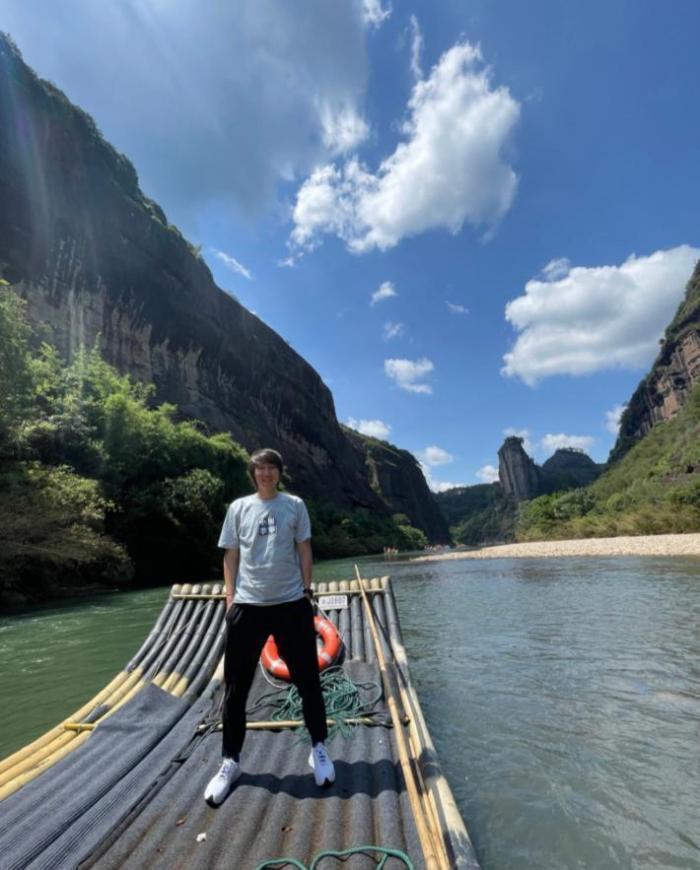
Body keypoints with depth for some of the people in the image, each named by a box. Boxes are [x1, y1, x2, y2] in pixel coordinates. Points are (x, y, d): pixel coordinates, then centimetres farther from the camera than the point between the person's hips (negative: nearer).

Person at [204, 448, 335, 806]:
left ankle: (318, 748, 31)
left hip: (291, 603, 0)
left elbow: (304, 549, 4)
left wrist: (307, 590, 0)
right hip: (247, 605, 1)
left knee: (307, 679, 10)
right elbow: (231, 555, 6)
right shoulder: (239, 508, 4)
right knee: (235, 686, 10)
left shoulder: (294, 505, 2)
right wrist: (230, 596, 1)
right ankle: (230, 761, 30)